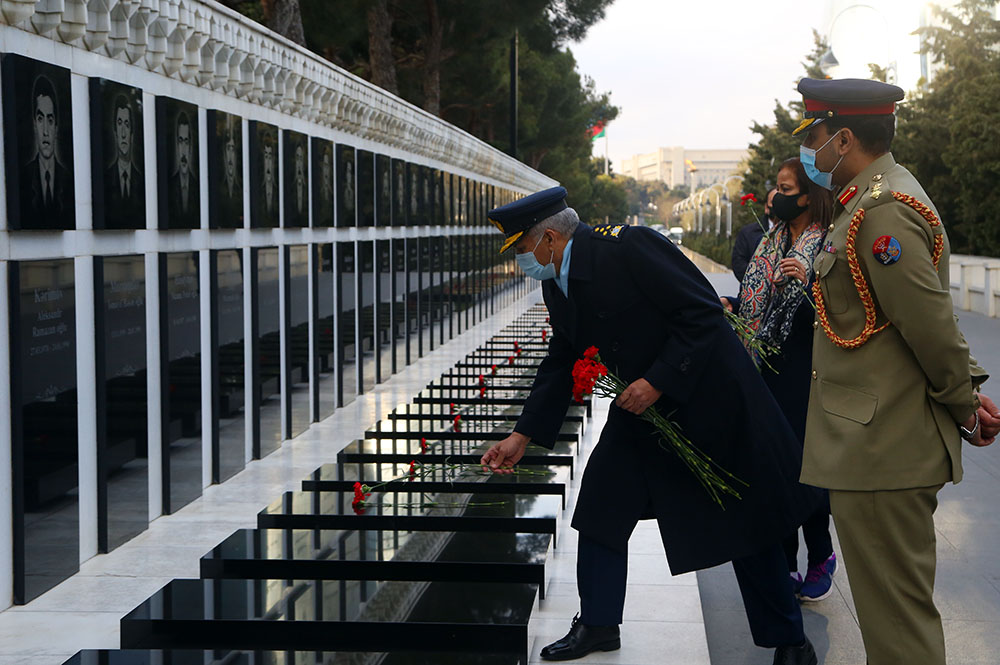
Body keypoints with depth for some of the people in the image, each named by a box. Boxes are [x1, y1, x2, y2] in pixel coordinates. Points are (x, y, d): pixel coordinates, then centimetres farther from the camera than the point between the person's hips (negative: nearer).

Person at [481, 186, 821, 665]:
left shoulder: (626, 246, -24)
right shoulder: (556, 287, 2)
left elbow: (704, 314, -24)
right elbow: (560, 364, 12)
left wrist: (657, 382, -27)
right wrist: (521, 436, 8)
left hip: (710, 400, -8)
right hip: (641, 410, 8)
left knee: (747, 523, 3)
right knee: (600, 503, 3)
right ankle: (597, 626, 18)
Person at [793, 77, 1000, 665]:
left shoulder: (883, 214, -19)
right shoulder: (873, 200, 15)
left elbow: (932, 325, -21)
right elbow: (933, 319, 18)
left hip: (881, 451, -11)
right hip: (880, 445, 11)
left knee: (897, 612, -3)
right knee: (899, 601, 19)